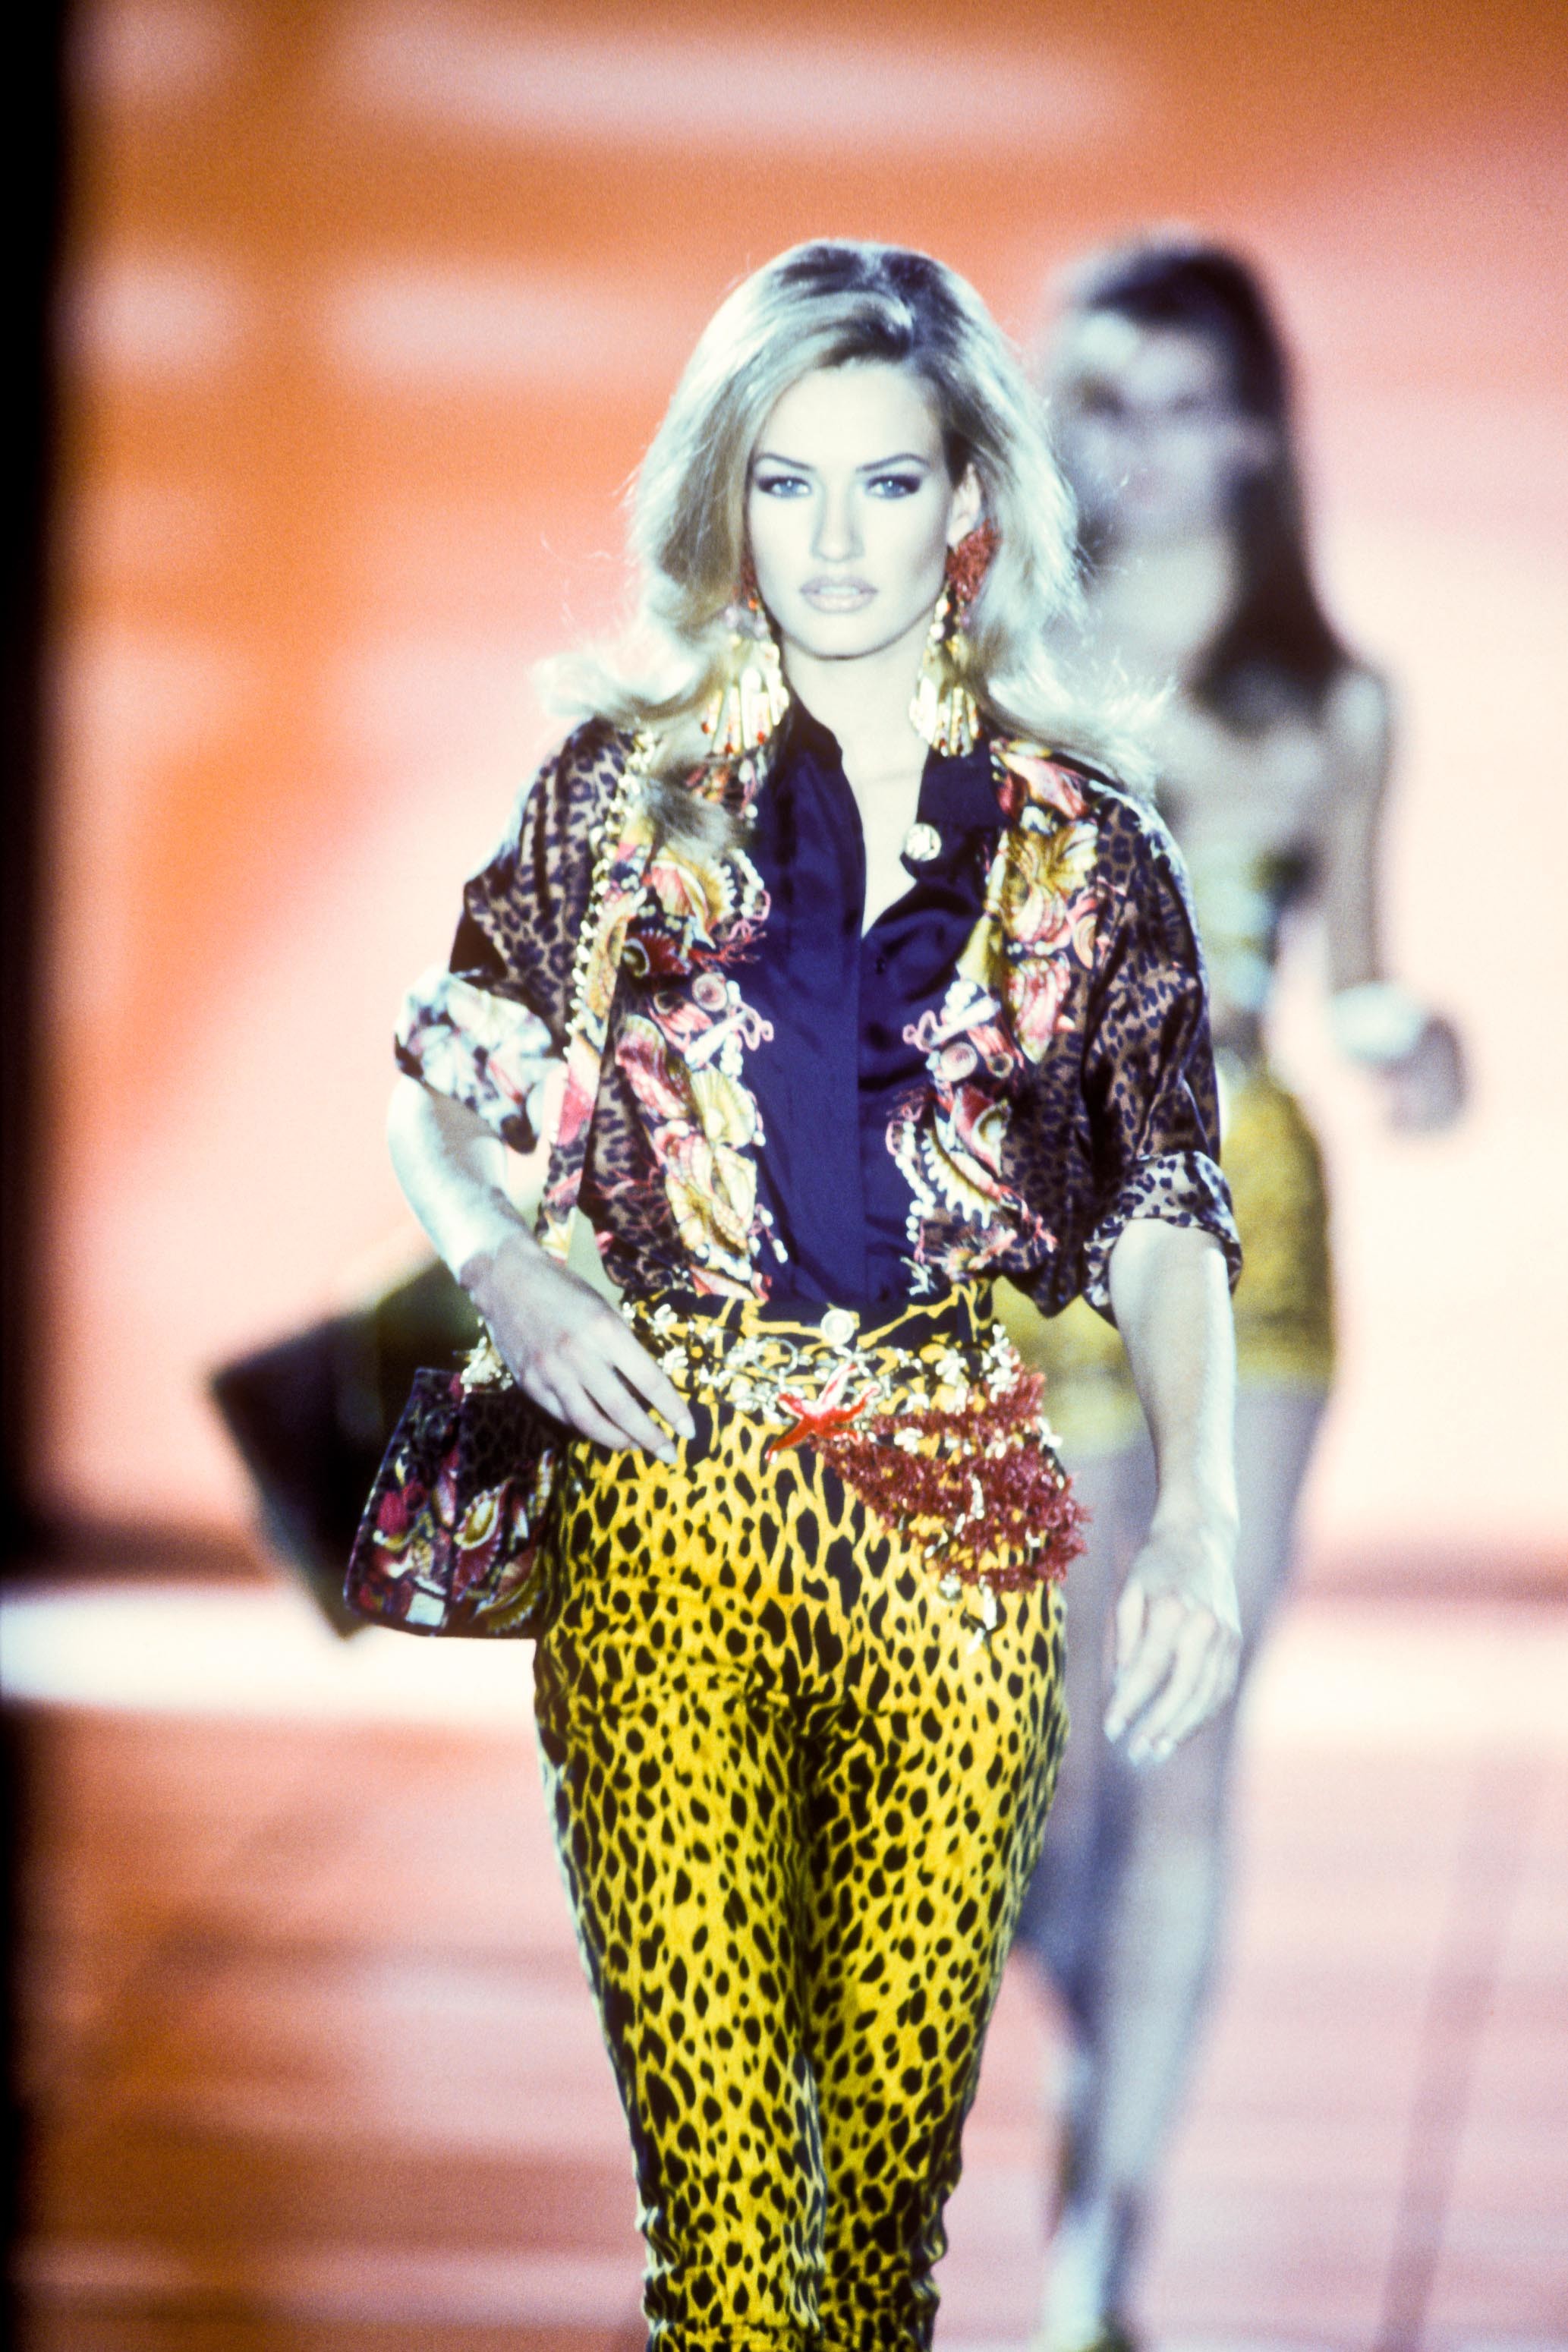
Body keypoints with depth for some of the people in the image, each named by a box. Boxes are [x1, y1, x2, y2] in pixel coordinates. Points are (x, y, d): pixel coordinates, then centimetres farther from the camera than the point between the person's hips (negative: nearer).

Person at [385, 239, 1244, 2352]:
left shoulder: (1083, 843, 7)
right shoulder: (622, 793, 6)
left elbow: (1167, 1209, 5)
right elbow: (435, 1091, 13)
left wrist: (1203, 1510, -8)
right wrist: (500, 1267, -7)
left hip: (959, 1523, 1)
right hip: (668, 1498, -1)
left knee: (902, 2101, 4)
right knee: (703, 2102, -6)